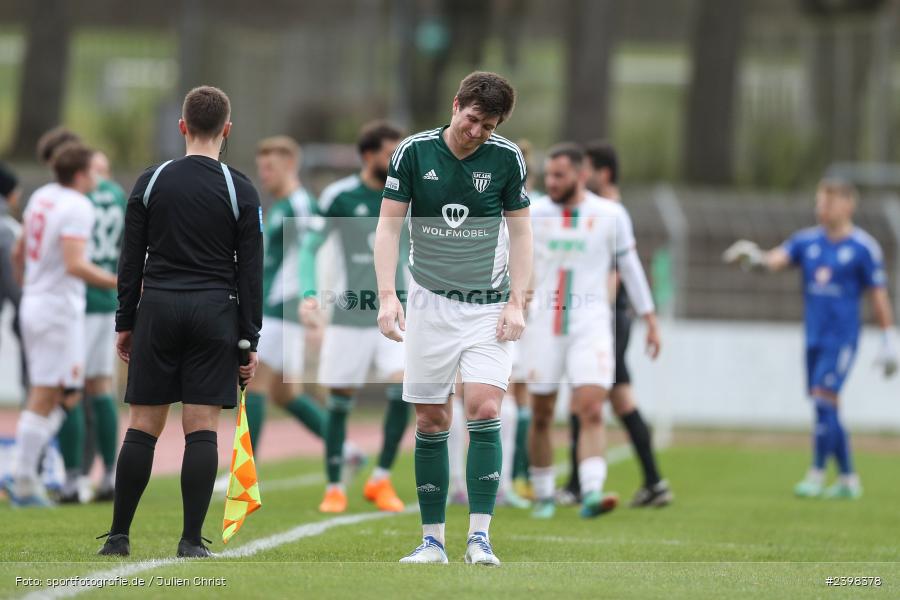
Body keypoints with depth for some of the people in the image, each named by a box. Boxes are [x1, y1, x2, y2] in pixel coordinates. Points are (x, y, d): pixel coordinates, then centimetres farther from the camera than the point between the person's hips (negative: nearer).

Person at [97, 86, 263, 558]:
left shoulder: (151, 182, 3)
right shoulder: (240, 190, -1)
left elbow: (130, 260, 4)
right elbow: (250, 271, -2)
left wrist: (125, 323, 12)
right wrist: (250, 340, 2)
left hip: (157, 309, 1)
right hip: (214, 315, -1)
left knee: (143, 427, 5)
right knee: (201, 429, -1)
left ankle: (119, 536, 5)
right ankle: (191, 541, -4)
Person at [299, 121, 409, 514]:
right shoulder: (340, 197, -6)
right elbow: (309, 248, 0)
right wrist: (309, 295, -14)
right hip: (350, 315, -2)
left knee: (403, 390, -14)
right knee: (339, 402, 2)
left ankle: (381, 480, -1)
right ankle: (334, 488, 16)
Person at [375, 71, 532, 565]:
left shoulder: (507, 158, -3)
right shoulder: (413, 152, -4)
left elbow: (519, 231, 3)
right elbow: (388, 225, -3)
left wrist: (516, 303, -5)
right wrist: (387, 295, -13)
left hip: (488, 305, -1)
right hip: (430, 302, 1)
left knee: (484, 408, -15)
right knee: (431, 420, 1)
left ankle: (479, 537, -13)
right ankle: (432, 540, 9)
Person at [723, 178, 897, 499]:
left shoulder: (863, 247, -4)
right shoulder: (807, 241, 8)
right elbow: (777, 258, -6)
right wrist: (756, 259, -29)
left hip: (842, 337, -5)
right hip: (814, 337, 5)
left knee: (824, 397, -16)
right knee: (827, 411, 8)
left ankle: (816, 475, -11)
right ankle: (848, 479, 17)